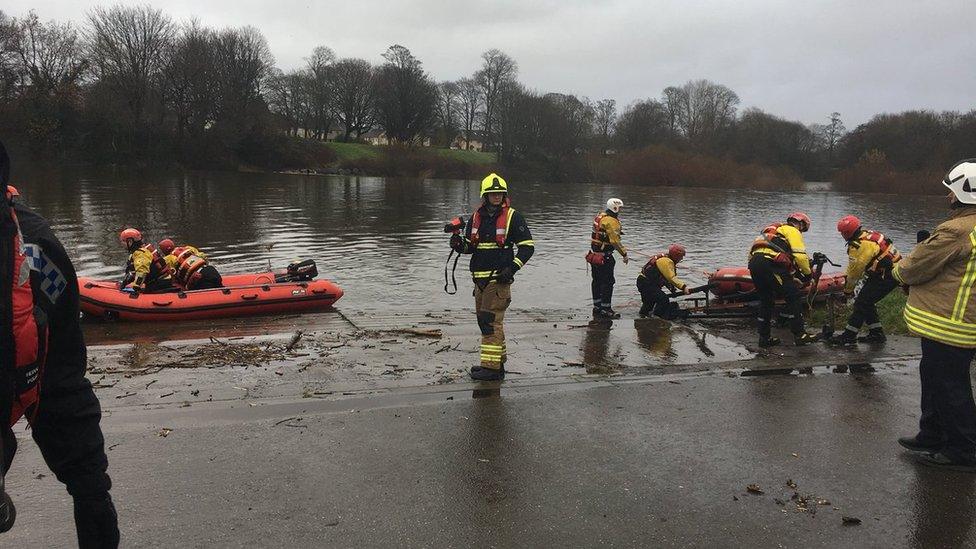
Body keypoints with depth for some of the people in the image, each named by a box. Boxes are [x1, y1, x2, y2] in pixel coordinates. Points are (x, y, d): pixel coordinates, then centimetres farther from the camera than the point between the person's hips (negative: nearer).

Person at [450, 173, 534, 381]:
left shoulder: (512, 217, -5)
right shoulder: (476, 217, 13)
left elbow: (527, 246, -5)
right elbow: (470, 246, 21)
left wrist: (512, 268, -15)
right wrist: (459, 244, -2)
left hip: (499, 278, -7)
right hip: (480, 278, 7)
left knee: (490, 321, -11)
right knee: (485, 321, 14)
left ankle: (492, 367, -7)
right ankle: (499, 360, 26)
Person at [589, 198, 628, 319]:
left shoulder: (600, 216, 11)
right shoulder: (612, 221, -18)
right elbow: (615, 241, -22)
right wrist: (624, 254, -14)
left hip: (594, 253, 10)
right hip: (604, 257, -10)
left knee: (597, 281, 15)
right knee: (608, 282, -3)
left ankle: (597, 308, 24)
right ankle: (605, 310, -1)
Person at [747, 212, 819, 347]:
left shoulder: (777, 230, 36)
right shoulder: (793, 231, 10)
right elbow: (800, 256, -3)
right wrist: (808, 273, 12)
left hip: (753, 262, 9)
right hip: (770, 263, -9)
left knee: (766, 300, 19)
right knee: (794, 296, -1)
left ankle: (764, 337, 22)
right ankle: (799, 335, -1)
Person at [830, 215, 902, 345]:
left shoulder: (859, 247, -23)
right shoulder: (868, 234, 7)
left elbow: (854, 271, -11)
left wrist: (848, 290, 4)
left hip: (886, 277, -9)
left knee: (861, 303, -5)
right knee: (867, 302, 16)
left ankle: (849, 336, 0)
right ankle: (876, 333, 23)